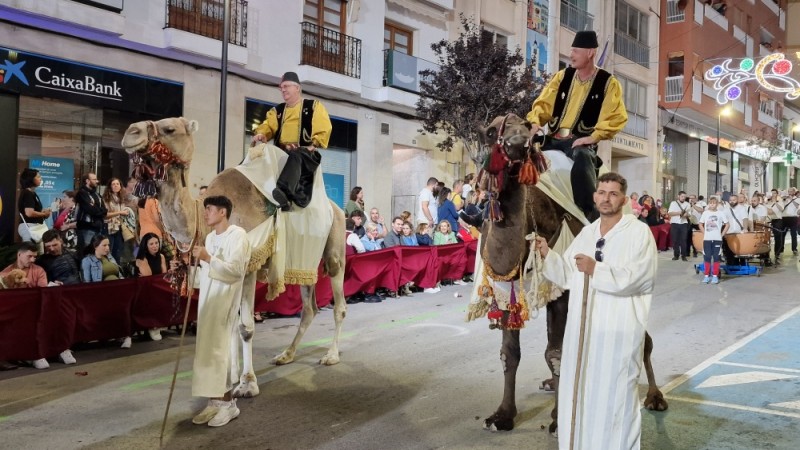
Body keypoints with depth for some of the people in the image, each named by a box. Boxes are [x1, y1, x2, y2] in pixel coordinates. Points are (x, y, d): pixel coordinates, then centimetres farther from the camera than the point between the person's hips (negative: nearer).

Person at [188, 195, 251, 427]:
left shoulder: (238, 234, -10)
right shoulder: (210, 237, 15)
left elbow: (236, 270, -19)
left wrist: (208, 258, -23)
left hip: (225, 301, -8)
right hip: (207, 300, 8)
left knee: (220, 349, -6)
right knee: (208, 349, 8)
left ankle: (228, 403, 6)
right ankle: (215, 401, 17)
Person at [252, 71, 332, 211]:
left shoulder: (313, 106, 11)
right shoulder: (277, 111, 25)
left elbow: (324, 129, 1)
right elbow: (268, 125, 11)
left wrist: (314, 145, -11)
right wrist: (261, 134, -11)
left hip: (305, 153, -5)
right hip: (282, 152, 5)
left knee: (295, 157, -40)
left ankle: (284, 190, -62)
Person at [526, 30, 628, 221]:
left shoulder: (608, 83, 1)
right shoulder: (562, 76, 13)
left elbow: (616, 117, -7)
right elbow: (544, 103, 13)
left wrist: (593, 137, -17)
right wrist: (535, 121, -7)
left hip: (581, 140, -5)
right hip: (554, 137, 5)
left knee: (582, 157, -39)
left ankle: (589, 215, -31)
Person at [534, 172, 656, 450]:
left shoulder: (639, 232, -5)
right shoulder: (586, 233, 13)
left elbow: (638, 277, -17)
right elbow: (567, 276, 11)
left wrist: (597, 270, -21)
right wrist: (547, 255, -4)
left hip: (619, 329, -6)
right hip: (582, 327, 6)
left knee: (614, 395, 2)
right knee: (578, 393, 12)